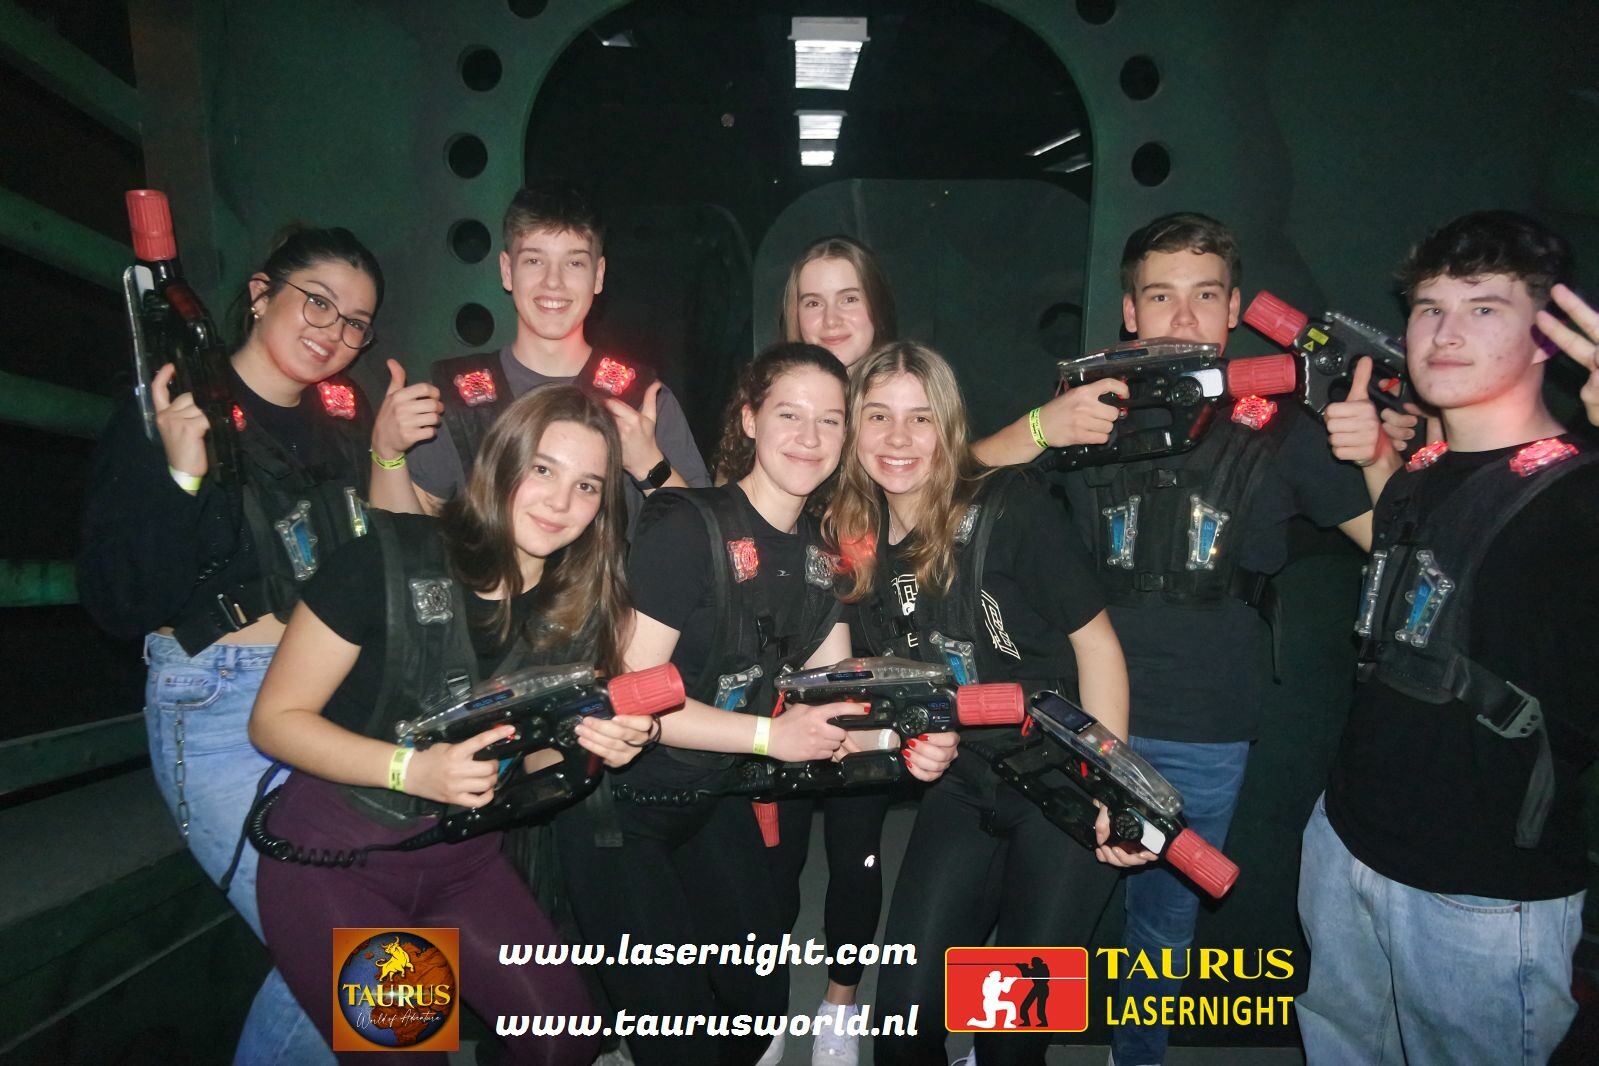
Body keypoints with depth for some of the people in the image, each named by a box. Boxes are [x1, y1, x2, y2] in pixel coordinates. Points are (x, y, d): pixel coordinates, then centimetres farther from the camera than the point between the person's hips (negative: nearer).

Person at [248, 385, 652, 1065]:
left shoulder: (582, 606, -5)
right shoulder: (390, 562, -20)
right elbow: (275, 720, -13)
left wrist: (587, 741, -14)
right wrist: (411, 769, -27)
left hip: (464, 860, 5)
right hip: (336, 857, -4)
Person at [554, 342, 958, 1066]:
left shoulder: (819, 553, 1)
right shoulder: (686, 528, -22)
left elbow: (839, 705, 0)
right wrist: (772, 735, -28)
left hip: (714, 800, 7)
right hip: (620, 807, -7)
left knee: (762, 1007, 17)